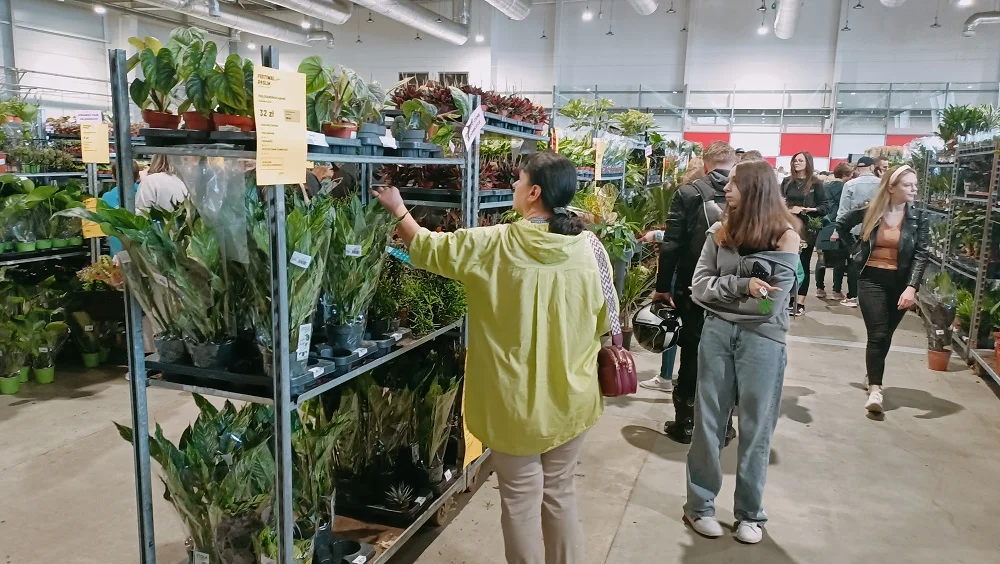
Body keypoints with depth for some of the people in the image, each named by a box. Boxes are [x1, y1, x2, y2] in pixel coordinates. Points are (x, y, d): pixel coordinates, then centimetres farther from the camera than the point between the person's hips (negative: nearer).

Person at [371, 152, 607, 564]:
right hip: (571, 399, 3)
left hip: (517, 403, -3)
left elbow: (429, 249, -1)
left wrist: (398, 210, 15)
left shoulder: (495, 245, -16)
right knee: (559, 493, 21)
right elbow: (603, 321, 2)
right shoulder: (590, 247, -9)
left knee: (521, 500, 14)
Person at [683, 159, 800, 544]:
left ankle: (750, 512, 27)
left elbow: (770, 304, -15)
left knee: (756, 427, 9)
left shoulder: (784, 235, -8)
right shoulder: (721, 230, 2)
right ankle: (700, 504, 26)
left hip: (762, 338, -2)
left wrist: (721, 291, -6)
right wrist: (741, 285, -16)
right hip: (717, 331, 3)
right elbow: (698, 287, -3)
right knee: (707, 421, 10)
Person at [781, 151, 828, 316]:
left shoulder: (815, 183, 0)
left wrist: (809, 210, -19)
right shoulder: (787, 182, 10)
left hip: (807, 229, -3)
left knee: (803, 264, 1)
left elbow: (825, 207, -2)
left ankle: (800, 303, 3)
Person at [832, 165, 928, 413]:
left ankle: (872, 376, 34)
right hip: (872, 279, -1)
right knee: (878, 334, -9)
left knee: (885, 335, 13)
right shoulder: (870, 211, -3)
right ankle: (875, 388, -8)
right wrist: (857, 251, 6)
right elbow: (842, 225, 14)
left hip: (900, 282, 2)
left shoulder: (918, 217, -3)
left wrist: (912, 287, -20)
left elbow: (921, 254, -9)